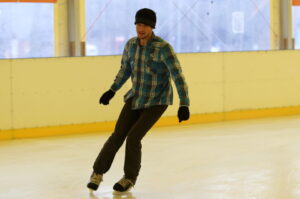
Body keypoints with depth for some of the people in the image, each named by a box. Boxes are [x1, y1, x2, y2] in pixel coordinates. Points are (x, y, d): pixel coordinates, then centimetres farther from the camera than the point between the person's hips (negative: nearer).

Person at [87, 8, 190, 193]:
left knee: (133, 138, -12)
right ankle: (98, 172, 17)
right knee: (118, 135, -2)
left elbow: (178, 75, -25)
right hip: (136, 98, 5)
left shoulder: (163, 48, -22)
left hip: (157, 102, -5)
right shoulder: (131, 44, -3)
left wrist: (184, 104, -32)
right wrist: (112, 90, 18)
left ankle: (130, 178, 12)